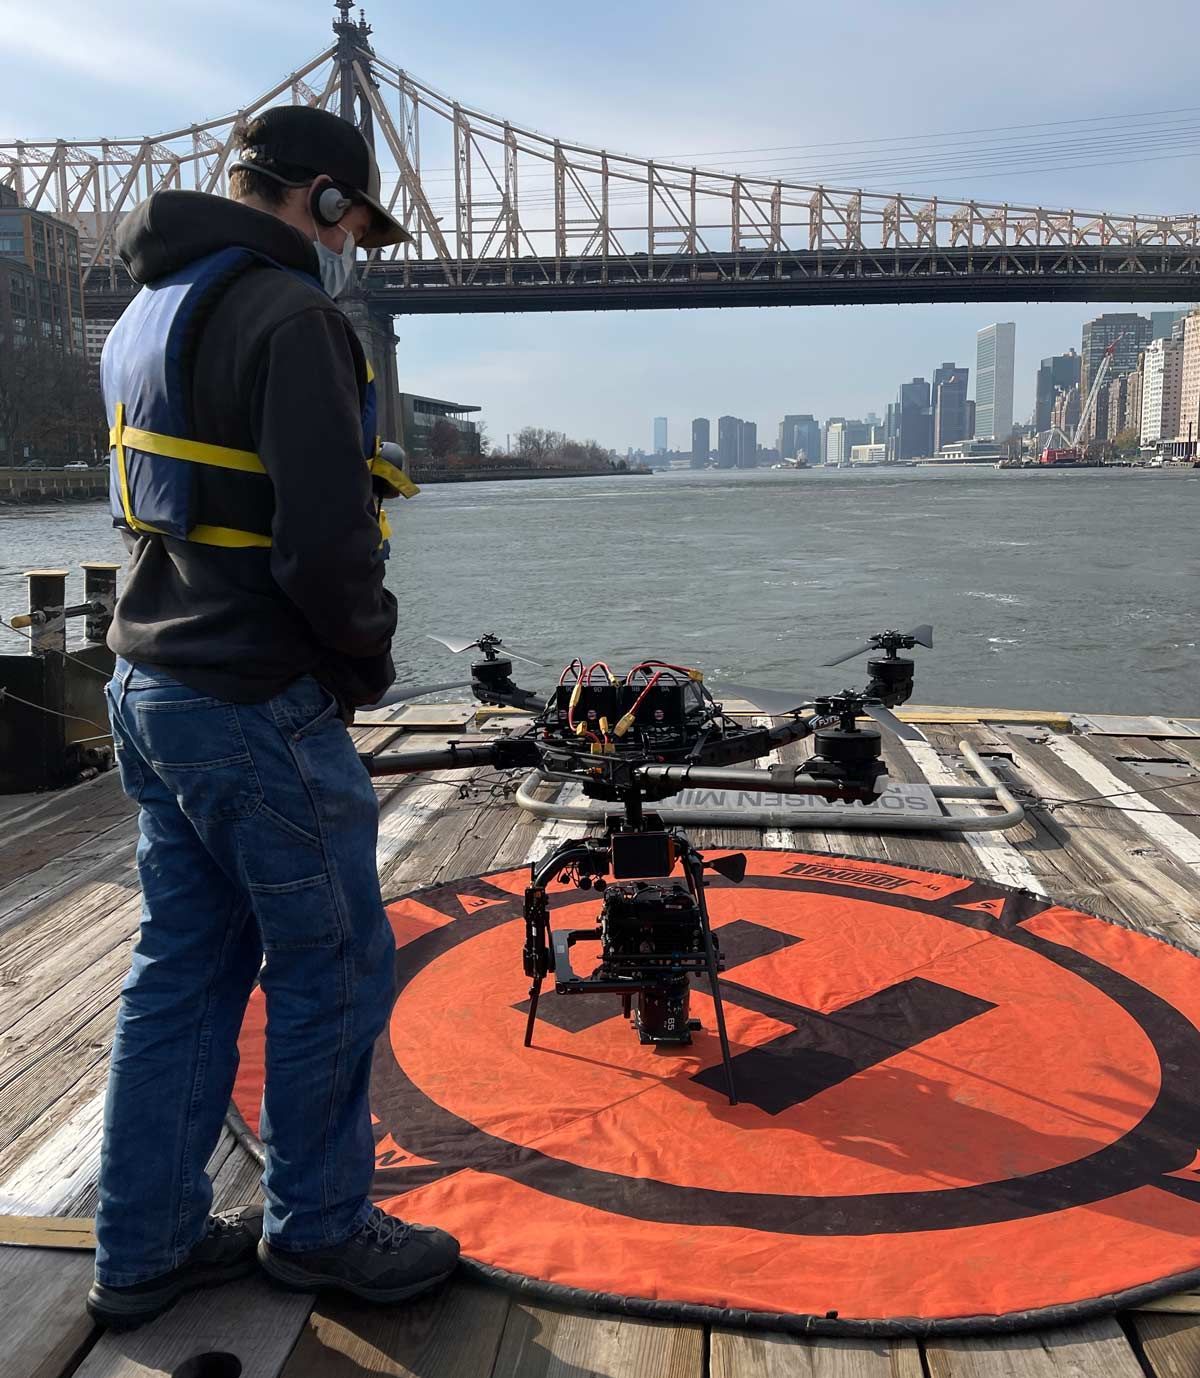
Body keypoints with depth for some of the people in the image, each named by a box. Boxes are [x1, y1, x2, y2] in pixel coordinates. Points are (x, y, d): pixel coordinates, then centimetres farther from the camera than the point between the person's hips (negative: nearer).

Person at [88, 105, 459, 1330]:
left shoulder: (146, 316, 16)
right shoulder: (290, 317, -15)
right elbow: (327, 537, -24)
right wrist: (369, 655, -5)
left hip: (153, 688, 10)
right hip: (260, 709, -9)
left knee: (183, 968, 16)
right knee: (331, 968, 7)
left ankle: (143, 1248, 29)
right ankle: (316, 1228, 25)